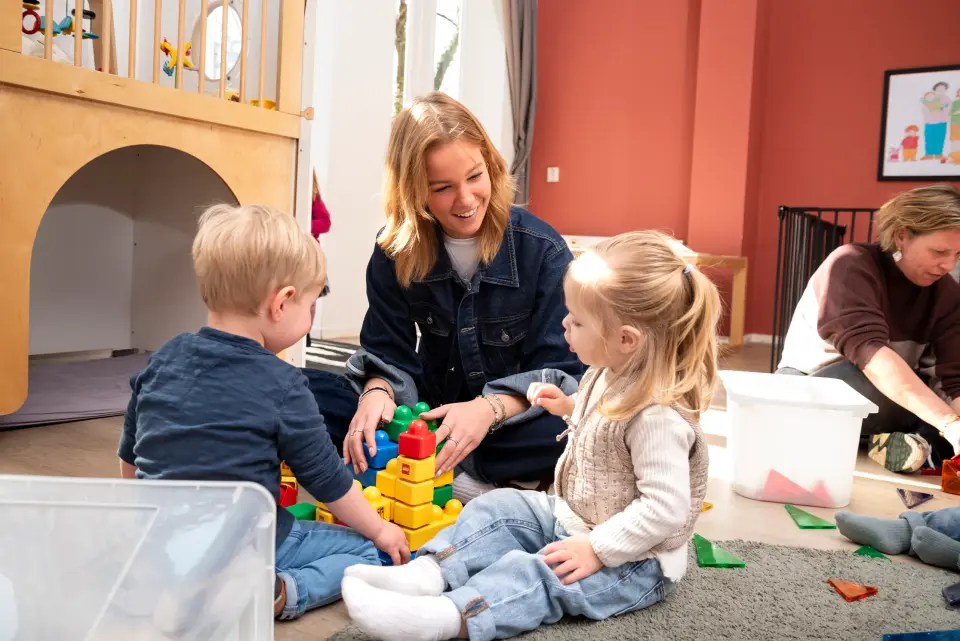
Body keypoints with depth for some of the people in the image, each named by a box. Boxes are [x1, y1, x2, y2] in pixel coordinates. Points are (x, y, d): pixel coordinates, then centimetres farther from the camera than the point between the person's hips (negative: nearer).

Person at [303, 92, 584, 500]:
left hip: (512, 421, -2)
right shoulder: (396, 252, -5)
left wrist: (489, 409, -34)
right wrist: (378, 392, -29)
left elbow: (561, 369, -15)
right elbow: (388, 354, -4)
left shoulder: (542, 250, -13)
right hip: (431, 419, 3)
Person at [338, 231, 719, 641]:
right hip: (574, 517, 10)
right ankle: (427, 574, -16)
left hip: (634, 560, -9)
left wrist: (597, 549, -29)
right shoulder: (609, 373, -1)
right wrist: (569, 406, 5)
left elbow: (666, 509, -32)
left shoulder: (659, 416, -31)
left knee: (532, 575, -29)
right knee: (498, 509, 0)